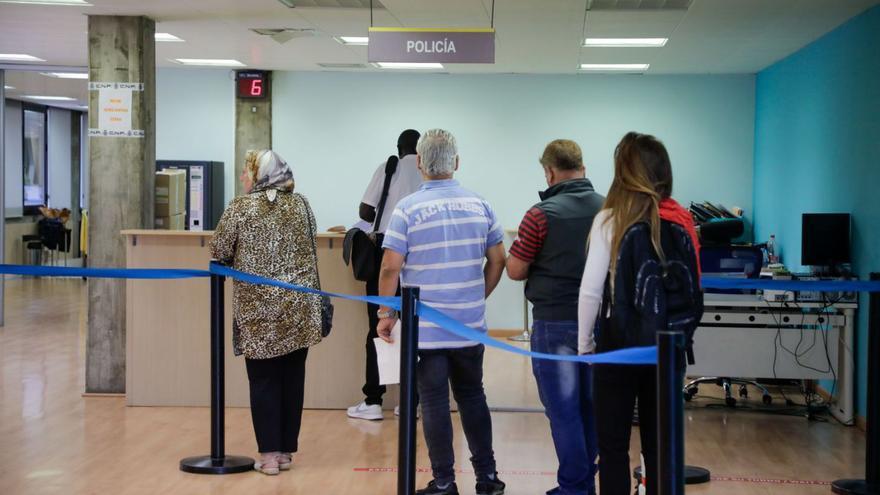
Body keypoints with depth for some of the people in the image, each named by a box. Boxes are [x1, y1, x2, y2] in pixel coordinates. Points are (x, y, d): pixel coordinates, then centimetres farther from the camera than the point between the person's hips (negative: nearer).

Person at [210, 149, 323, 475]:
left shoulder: (240, 208, -5)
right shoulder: (301, 205, 7)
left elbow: (219, 252, 0)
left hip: (258, 309, -3)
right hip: (299, 308, 3)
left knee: (264, 381, 4)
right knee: (292, 378, 9)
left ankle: (270, 454, 3)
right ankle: (286, 451, 15)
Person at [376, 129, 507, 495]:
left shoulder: (408, 208, -10)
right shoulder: (479, 205, 2)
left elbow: (391, 267, -13)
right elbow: (497, 260, 6)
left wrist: (387, 314, -2)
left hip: (425, 326, -4)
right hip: (470, 324, 4)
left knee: (435, 402, 4)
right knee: (472, 396, 16)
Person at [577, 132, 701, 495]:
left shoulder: (611, 220, -9)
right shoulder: (682, 222, 1)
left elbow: (591, 290, -9)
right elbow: (692, 289, 4)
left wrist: (584, 343, 2)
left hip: (620, 343, -4)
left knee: (613, 446, 6)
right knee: (659, 444, 12)